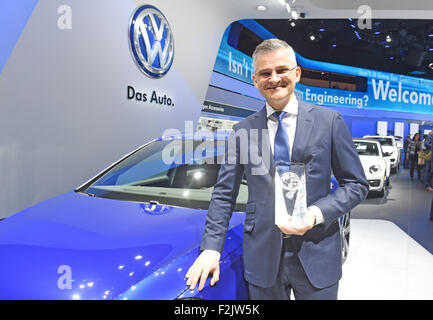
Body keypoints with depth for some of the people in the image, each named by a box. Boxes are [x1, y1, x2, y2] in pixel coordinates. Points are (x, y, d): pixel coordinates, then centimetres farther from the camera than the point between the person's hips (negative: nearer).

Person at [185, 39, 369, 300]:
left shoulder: (329, 121, -2)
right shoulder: (243, 130, 2)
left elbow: (357, 185, 0)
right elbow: (224, 194, 3)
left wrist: (317, 213, -16)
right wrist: (211, 248, -6)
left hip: (316, 257, 0)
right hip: (262, 258, 1)